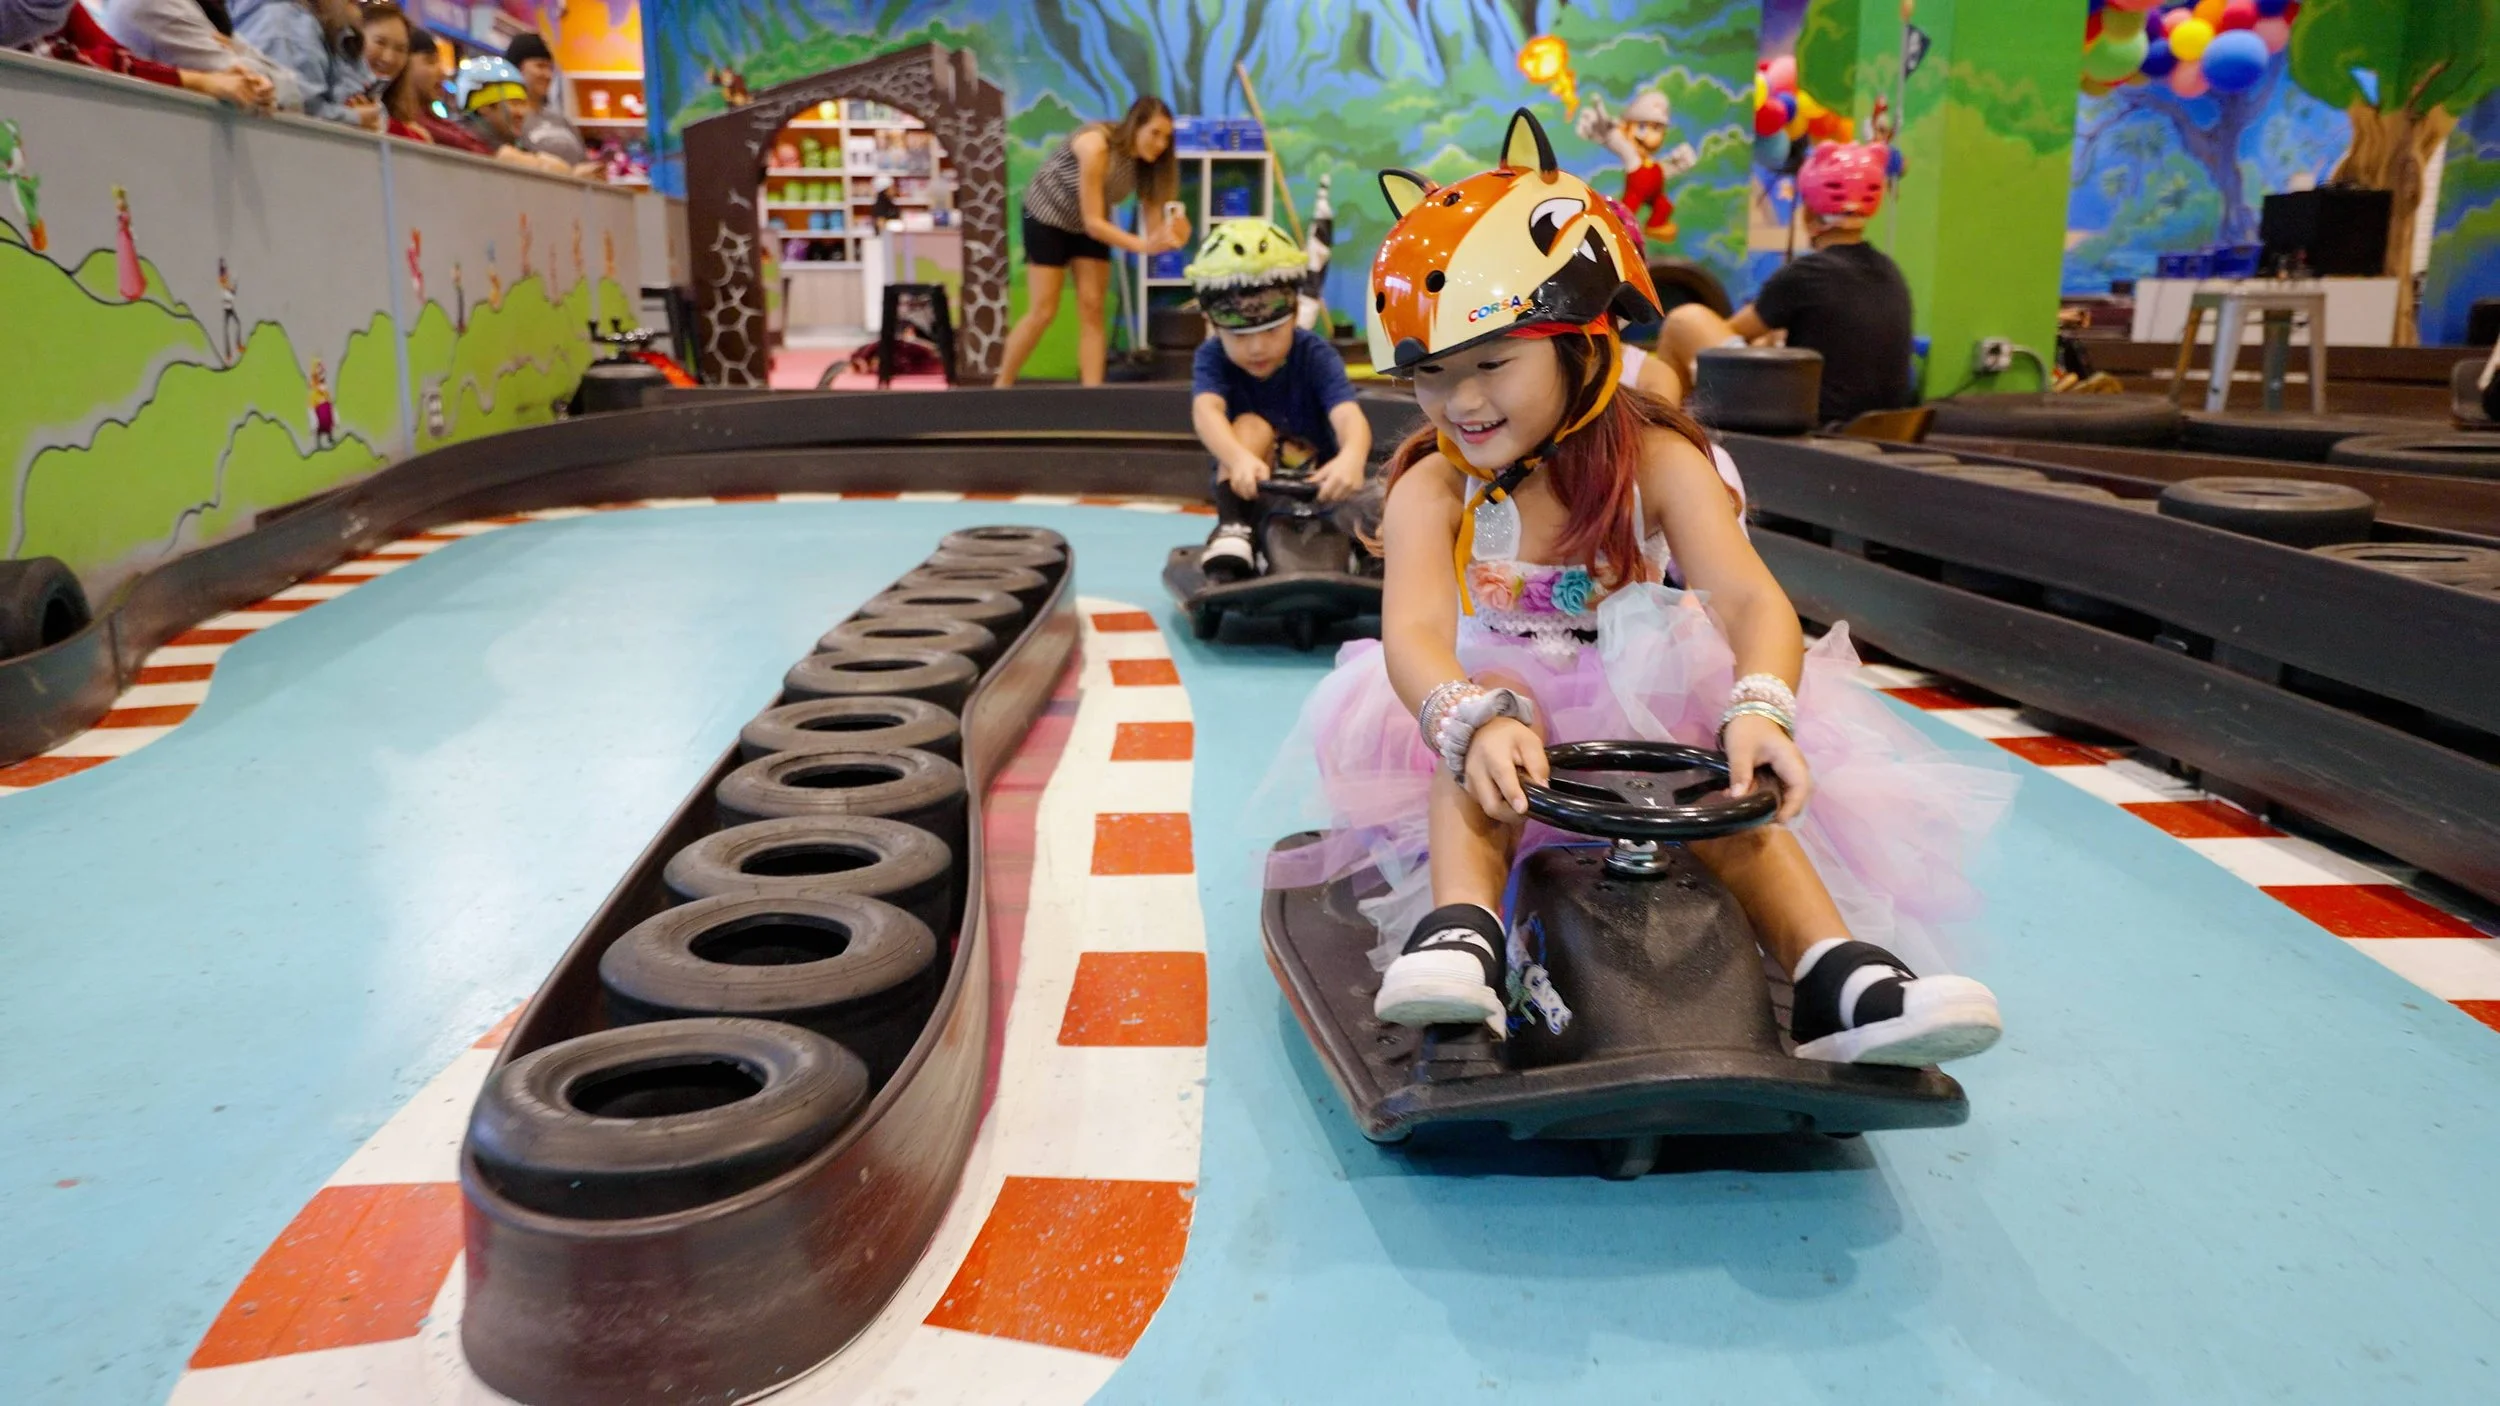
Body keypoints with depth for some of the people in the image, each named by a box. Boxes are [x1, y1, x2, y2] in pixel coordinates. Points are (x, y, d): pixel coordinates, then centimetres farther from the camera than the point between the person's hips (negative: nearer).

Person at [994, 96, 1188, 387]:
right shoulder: (1096, 146, -35)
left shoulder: (1146, 160, -17)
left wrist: (1167, 234, -44)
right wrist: (1144, 246, -45)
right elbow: (1093, 222, -34)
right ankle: (1001, 386, 10)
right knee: (1043, 311, -5)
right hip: (1047, 216, -5)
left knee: (1092, 308, -4)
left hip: (1090, 224, 6)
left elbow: (1152, 219, -21)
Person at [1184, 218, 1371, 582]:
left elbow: (1349, 416, -36)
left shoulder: (1316, 356, -17)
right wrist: (1240, 459, -59)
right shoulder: (1213, 357, -14)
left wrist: (1352, 457, -62)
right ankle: (1232, 532, -39)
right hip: (1252, 497, 0)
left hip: (1317, 492, 0)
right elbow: (1206, 410, -36)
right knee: (1251, 424, -28)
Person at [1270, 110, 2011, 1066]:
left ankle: (1838, 978, -34)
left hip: (1645, 709, 1)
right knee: (1491, 704, -33)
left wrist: (1760, 711, -46)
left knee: (1724, 780, -27)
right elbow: (1413, 632, -30)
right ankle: (1461, 934, -46)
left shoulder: (1655, 463, -10)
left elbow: (1749, 600, -24)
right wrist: (1474, 725, -53)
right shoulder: (1434, 487, -13)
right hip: (1499, 701, -1)